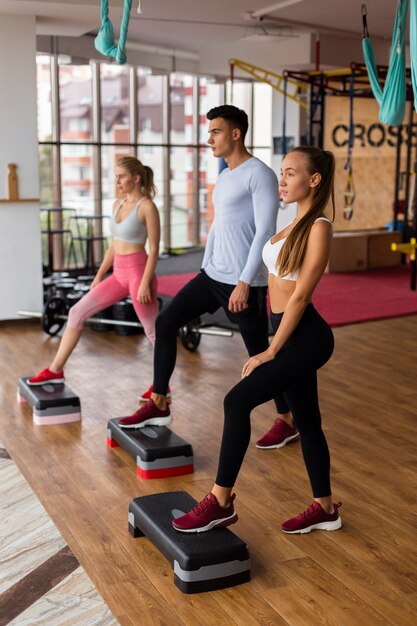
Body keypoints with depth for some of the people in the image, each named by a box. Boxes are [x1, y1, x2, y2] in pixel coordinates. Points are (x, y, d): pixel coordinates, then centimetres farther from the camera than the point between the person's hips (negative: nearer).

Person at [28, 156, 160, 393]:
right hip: (119, 274, 8)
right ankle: (56, 371, 9)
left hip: (138, 272, -8)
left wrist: (145, 283, -19)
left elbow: (154, 249, -13)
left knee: (153, 331, 4)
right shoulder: (118, 205, 11)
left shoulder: (147, 207, -11)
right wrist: (99, 276, 16)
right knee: (77, 312, 3)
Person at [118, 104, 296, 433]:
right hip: (212, 276, 9)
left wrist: (244, 283, -22)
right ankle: (159, 405, 13)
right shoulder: (223, 178, 15)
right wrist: (205, 269, 22)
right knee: (165, 323, 4)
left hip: (244, 284, -8)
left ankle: (289, 421, 21)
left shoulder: (260, 174, -12)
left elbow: (265, 232, -19)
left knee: (260, 354, 2)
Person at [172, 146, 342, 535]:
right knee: (306, 420, 15)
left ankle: (221, 503, -5)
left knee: (238, 400, -15)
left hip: (305, 337, -10)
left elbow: (299, 296, -18)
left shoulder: (318, 228, -15)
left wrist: (270, 351, -16)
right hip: (291, 334, 10)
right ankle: (325, 509, 29)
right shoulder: (297, 223, 12)